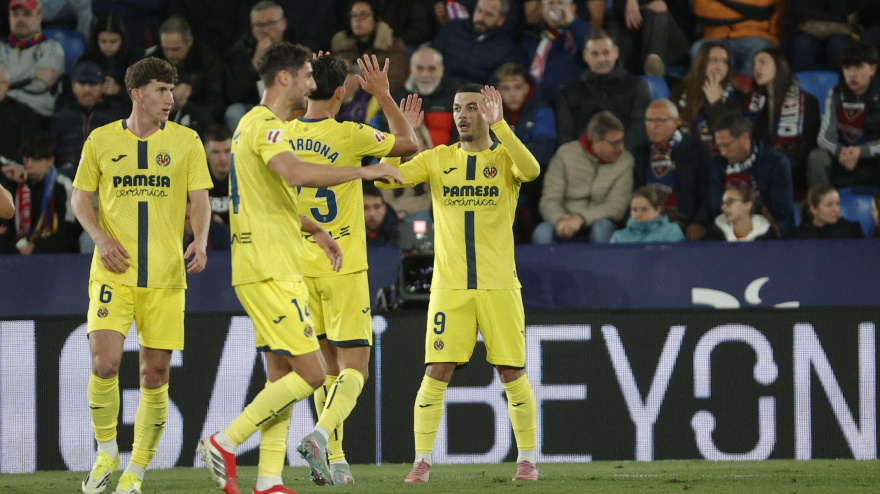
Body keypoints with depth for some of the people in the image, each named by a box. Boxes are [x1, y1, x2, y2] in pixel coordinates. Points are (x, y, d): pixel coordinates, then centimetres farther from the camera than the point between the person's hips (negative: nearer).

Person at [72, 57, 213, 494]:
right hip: (113, 273, -1)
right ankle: (106, 453, 6)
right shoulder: (101, 141, 5)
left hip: (165, 274, 1)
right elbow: (80, 197, 11)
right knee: (104, 363, -16)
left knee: (155, 375, 1)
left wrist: (200, 242, -15)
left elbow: (200, 199, 4)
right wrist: (100, 237, -6)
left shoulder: (185, 141, 5)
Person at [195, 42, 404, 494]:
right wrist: (365, 171, -26)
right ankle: (224, 444, -8)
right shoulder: (266, 126, -13)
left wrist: (313, 230, 25)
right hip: (270, 270, -11)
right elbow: (297, 174, -33)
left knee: (282, 375, 9)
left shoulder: (255, 124, 19)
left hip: (271, 269, 11)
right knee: (310, 373, -11)